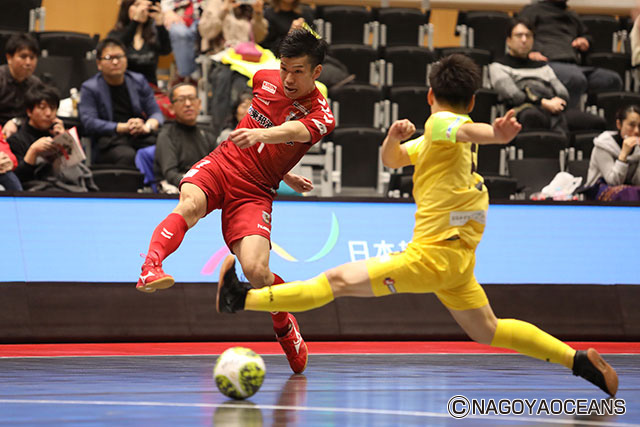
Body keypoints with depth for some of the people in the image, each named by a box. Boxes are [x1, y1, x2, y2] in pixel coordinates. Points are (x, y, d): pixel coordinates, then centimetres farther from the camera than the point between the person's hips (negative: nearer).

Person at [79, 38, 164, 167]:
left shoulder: (139, 81, 19)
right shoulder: (89, 88, 8)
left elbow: (156, 112, 16)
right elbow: (89, 123, -5)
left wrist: (148, 126, -10)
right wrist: (123, 127, -17)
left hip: (141, 137, 3)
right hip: (109, 139, -3)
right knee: (127, 155, -39)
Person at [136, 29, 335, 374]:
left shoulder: (320, 117, -9)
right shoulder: (265, 79, 6)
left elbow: (291, 131, -33)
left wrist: (258, 134, -55)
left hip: (254, 193, -3)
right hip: (220, 164, 3)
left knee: (256, 270, -20)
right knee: (190, 204, -33)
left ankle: (285, 327, 12)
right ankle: (149, 268, -56)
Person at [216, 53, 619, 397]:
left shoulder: (440, 122, -11)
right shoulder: (443, 137, 17)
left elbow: (468, 129, -35)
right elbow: (392, 160, 23)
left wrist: (497, 134, -58)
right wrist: (394, 138, -2)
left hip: (433, 255, -9)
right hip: (456, 255, 9)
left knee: (338, 280, -11)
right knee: (488, 331, 19)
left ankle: (243, 299, -13)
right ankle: (579, 360, 16)